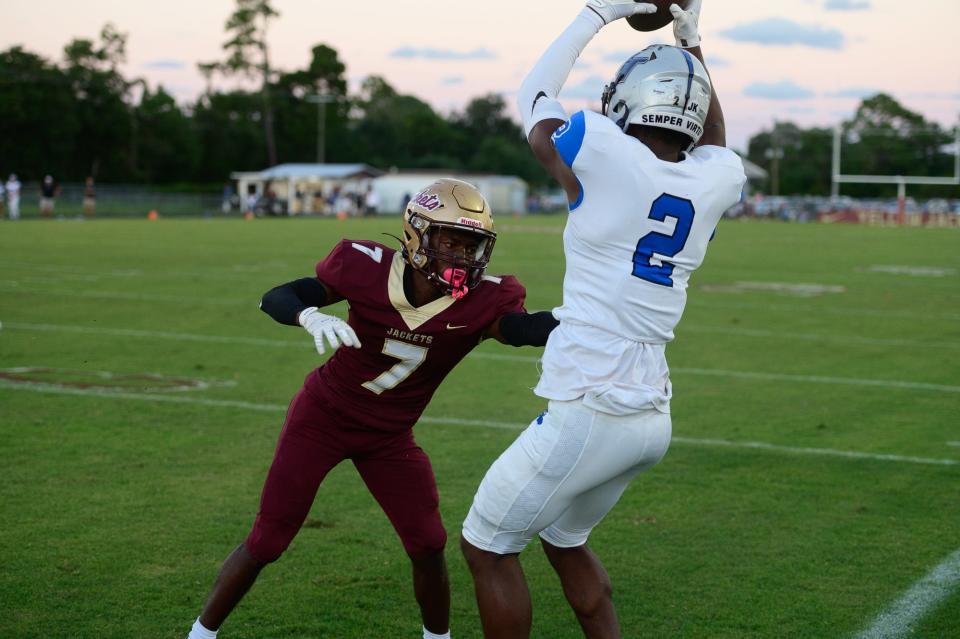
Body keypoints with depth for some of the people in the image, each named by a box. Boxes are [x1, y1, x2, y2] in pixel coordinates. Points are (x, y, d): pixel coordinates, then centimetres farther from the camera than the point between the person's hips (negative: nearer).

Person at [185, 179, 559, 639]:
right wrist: (312, 317, -40)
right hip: (323, 417, -2)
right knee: (266, 542, 2)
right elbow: (275, 299, -19)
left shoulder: (481, 302, -21)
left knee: (427, 546, -4)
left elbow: (525, 328, -41)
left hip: (389, 436, 2)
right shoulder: (369, 268, -24)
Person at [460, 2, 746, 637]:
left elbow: (534, 99, 8)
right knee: (564, 537, 28)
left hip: (591, 413, -7)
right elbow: (711, 137, 29)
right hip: (654, 417, 7)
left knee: (487, 545, 10)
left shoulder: (606, 154, -13)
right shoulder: (714, 182, 2)